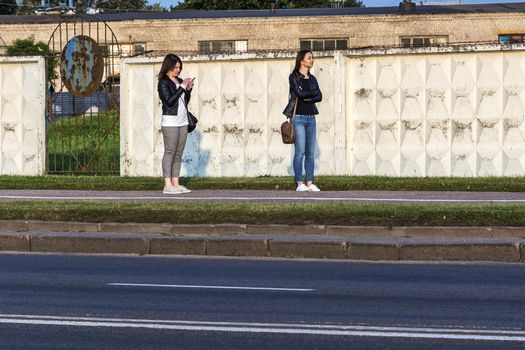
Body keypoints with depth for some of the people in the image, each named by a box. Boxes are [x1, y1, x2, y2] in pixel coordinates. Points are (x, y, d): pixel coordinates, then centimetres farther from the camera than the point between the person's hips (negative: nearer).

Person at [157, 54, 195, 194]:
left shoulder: (179, 81, 15)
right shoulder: (163, 83, -6)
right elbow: (169, 101, -17)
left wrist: (188, 89, 3)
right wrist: (182, 87, -14)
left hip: (183, 122, 7)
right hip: (170, 121, -7)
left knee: (178, 154, 6)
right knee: (169, 153, -8)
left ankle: (175, 183, 8)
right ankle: (167, 185, -9)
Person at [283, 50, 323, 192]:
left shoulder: (312, 79, 15)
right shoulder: (294, 77, -1)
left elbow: (319, 97, 3)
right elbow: (300, 92, -16)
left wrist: (306, 98, -10)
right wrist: (312, 93, -1)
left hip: (311, 118, 6)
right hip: (298, 117, -6)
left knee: (310, 153, 4)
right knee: (300, 152, -9)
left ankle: (310, 183, 6)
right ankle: (299, 184, -7)